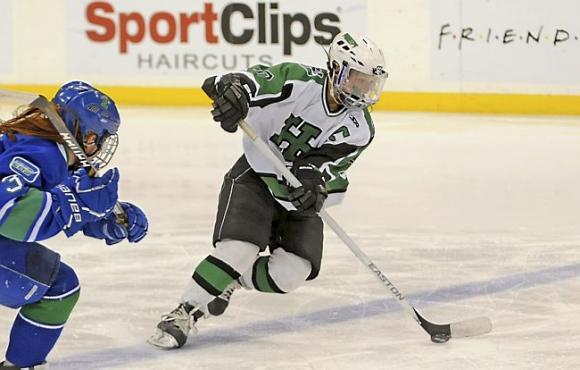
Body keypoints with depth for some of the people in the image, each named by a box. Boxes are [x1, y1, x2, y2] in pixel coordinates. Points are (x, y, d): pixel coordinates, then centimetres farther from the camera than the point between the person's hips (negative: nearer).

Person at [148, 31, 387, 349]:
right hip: (255, 176, -4)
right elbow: (254, 80, -29)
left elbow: (326, 163, -22)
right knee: (239, 249, -24)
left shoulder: (359, 129, -11)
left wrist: (314, 182, -45)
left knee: (291, 273, -13)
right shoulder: (300, 82, -20)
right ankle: (184, 313, -14)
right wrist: (234, 89, -53)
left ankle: (229, 281, 13)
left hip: (301, 194, 4)